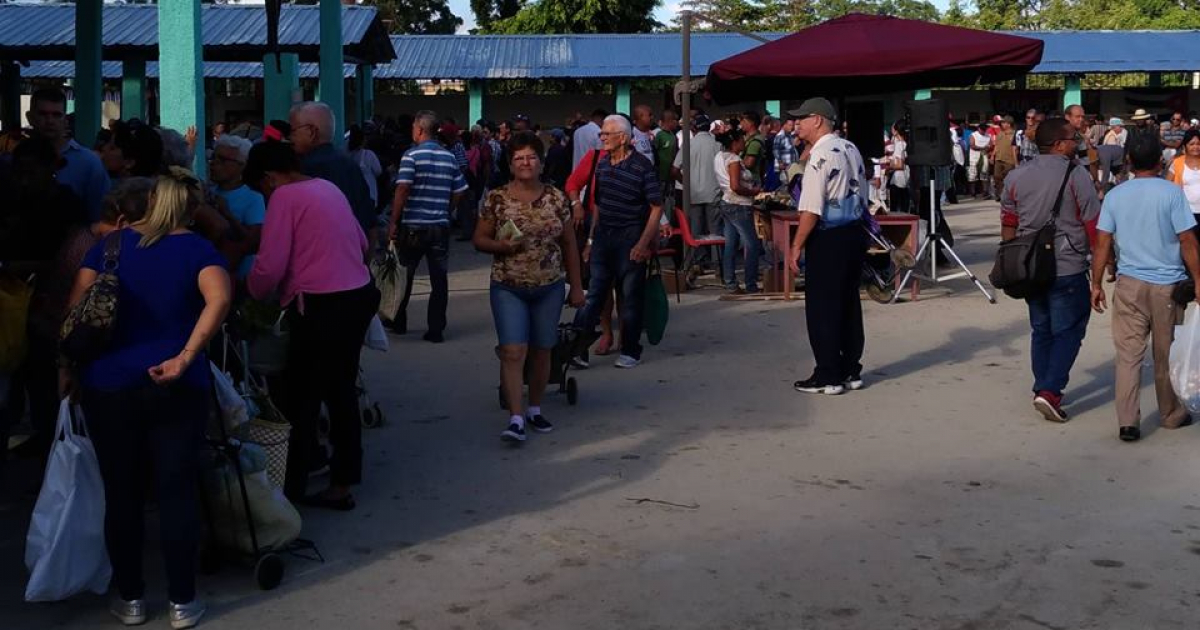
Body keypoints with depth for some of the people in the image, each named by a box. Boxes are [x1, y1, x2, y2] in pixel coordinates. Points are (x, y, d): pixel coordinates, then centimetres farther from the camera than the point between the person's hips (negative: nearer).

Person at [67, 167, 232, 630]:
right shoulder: (198, 249, 0)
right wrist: (186, 357, -18)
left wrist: (68, 369, 6)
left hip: (107, 384, 2)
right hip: (176, 388, -2)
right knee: (177, 492, 5)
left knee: (121, 493, 11)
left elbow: (75, 309, 0)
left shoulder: (110, 243, 6)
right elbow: (219, 300, -20)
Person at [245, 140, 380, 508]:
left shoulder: (284, 196, -10)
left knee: (302, 398, 3)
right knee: (341, 391, 15)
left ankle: (294, 486, 11)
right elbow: (361, 243, 22)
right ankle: (341, 484, 22)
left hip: (321, 306, -8)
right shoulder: (328, 188, 14)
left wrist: (252, 294, 4)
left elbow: (270, 265, -15)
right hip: (358, 296, 8)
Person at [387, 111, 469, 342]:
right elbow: (459, 192, 7)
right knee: (439, 278, 4)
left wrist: (394, 223, -10)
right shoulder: (449, 157, 6)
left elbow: (402, 190, -15)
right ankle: (436, 330, 3)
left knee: (404, 276, 13)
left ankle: (399, 322, 26)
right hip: (441, 226, 3)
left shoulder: (412, 155, -9)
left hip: (413, 226, -3)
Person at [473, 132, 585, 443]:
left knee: (542, 351, 11)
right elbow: (479, 240, 3)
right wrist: (502, 246, -17)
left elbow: (569, 245, 7)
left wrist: (576, 286, 7)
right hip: (508, 288, -2)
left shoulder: (556, 198, 2)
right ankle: (515, 418, -10)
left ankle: (535, 409, 27)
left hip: (550, 288, 2)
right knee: (513, 351, -11)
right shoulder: (496, 199, -2)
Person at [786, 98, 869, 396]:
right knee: (849, 302, 15)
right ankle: (851, 371, 23)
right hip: (855, 233, 8)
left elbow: (811, 210, -20)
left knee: (822, 307, 1)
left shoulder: (820, 156, -16)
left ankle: (828, 376, 6)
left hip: (827, 239, -8)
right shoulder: (851, 149, 10)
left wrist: (796, 246, -13)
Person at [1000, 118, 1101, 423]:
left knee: (1041, 330, 16)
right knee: (1069, 330, 3)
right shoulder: (1075, 175, -10)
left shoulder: (1016, 176, 6)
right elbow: (1094, 226, -9)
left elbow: (1008, 226, 11)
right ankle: (1050, 390, -9)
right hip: (1067, 269, -5)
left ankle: (1043, 391, 19)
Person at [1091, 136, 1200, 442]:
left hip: (1129, 284, 2)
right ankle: (1171, 415, 28)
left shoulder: (1114, 196, 2)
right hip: (1167, 284, -1)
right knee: (1166, 355, 12)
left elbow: (1102, 244, 2)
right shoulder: (1172, 193, -6)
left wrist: (1097, 284, 8)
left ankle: (1127, 422, -5)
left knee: (1128, 355, 3)